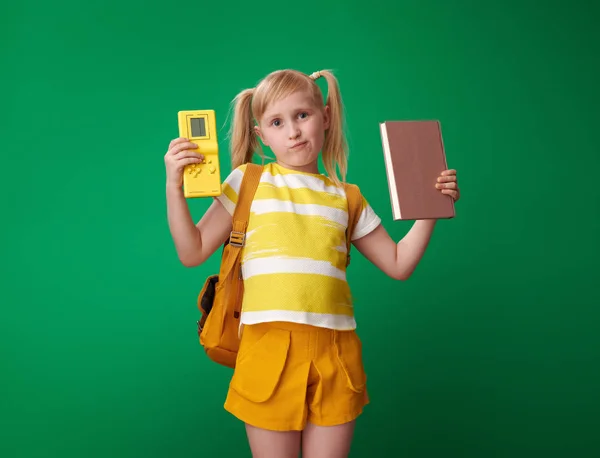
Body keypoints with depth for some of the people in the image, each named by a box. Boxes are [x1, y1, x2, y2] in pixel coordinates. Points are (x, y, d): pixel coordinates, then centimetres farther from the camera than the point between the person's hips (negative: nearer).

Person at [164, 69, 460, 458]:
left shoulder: (346, 198, 11)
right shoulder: (248, 182, 5)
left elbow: (399, 264, 15)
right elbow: (192, 253, 3)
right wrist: (175, 189, -7)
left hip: (336, 351, 2)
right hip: (270, 346, -2)